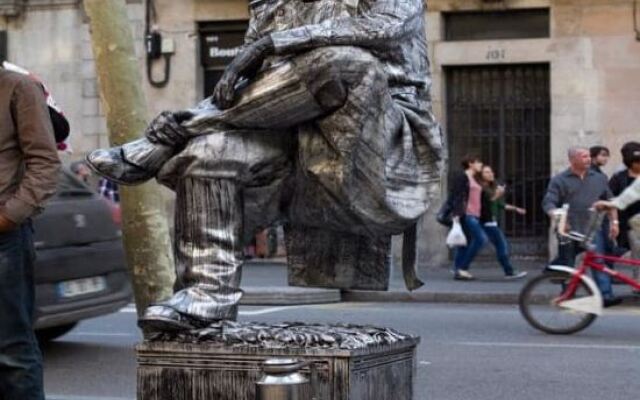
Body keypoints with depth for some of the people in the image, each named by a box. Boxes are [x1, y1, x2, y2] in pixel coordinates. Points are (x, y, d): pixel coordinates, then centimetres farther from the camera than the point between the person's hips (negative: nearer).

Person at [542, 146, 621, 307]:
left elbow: (610, 201, 17)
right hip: (570, 231, -2)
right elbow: (548, 203, -7)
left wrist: (614, 221, 8)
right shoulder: (559, 180, 0)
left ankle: (606, 295, -16)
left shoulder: (599, 178, 11)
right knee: (567, 266, 6)